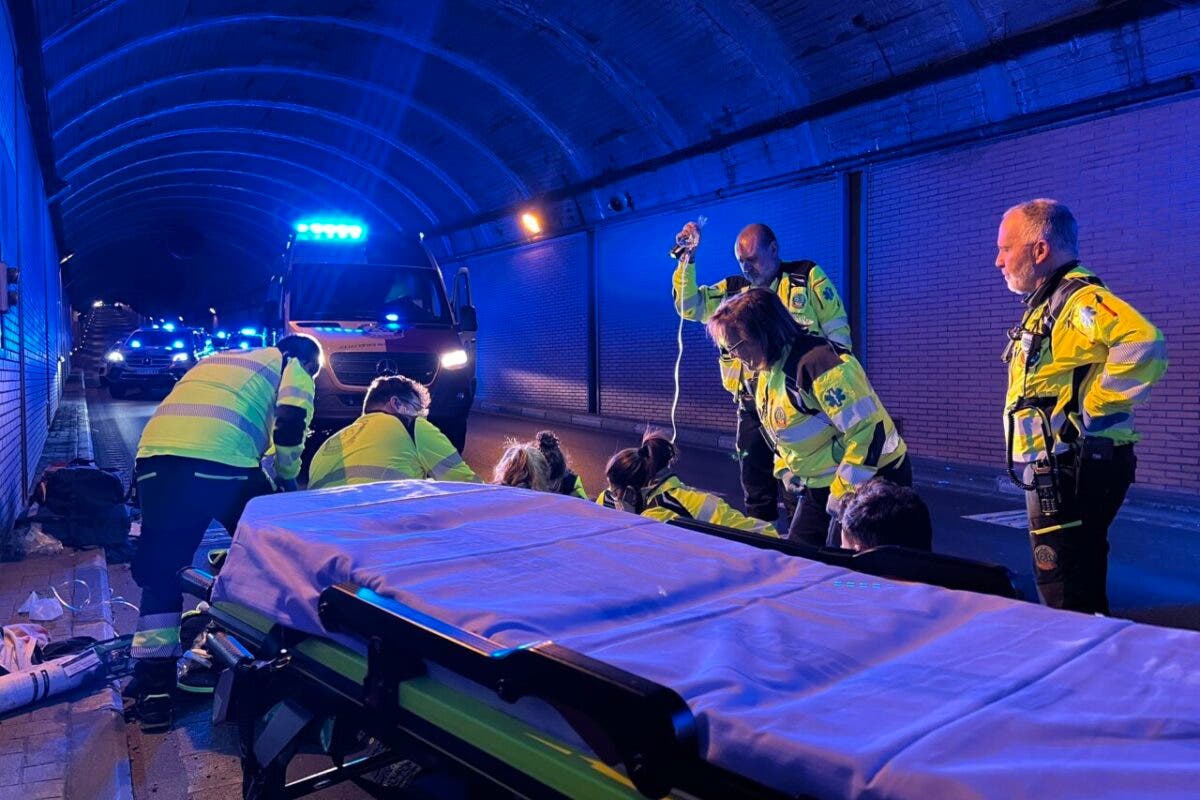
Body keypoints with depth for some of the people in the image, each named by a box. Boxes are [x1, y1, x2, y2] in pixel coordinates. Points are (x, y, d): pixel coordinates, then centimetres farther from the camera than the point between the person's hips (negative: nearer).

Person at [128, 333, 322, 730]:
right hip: (218, 460, -5)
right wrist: (287, 477, 17)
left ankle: (152, 681, 8)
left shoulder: (220, 359, 38)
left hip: (154, 452, 5)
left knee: (161, 567, 9)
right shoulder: (292, 368, 19)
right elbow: (289, 425, 1)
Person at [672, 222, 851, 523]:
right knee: (757, 497, 12)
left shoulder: (808, 277, 0)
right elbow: (688, 308, 2)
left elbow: (838, 333, -1)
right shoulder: (734, 289, 10)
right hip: (753, 407, 4)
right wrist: (687, 259, -7)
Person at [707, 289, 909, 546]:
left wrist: (843, 491, -23)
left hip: (871, 481, -9)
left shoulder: (816, 361, -27)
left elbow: (869, 429, -28)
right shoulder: (767, 371, 4)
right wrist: (784, 468, 6)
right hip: (820, 485, 9)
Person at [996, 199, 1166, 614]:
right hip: (1054, 471, 10)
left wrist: (1095, 406, -24)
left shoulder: (1080, 298, -16)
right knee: (1073, 587, 20)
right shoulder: (1046, 304, 16)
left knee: (1068, 597, -3)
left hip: (1072, 472, -10)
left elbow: (1142, 344, -34)